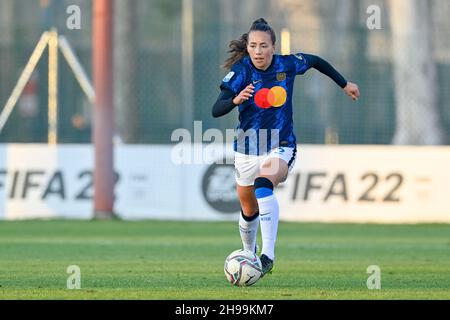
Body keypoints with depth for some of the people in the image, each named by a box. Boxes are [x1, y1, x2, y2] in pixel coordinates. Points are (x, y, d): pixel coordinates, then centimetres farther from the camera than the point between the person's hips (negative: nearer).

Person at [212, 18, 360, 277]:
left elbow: (316, 61, 13)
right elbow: (216, 110, -22)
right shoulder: (241, 71, -14)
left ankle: (268, 255, -40)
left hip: (281, 147, -2)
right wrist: (236, 100, -42)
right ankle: (249, 255, 45)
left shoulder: (287, 65, -10)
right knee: (249, 211, 14)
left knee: (263, 185, -33)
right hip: (247, 148, 2)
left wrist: (344, 84, 21)